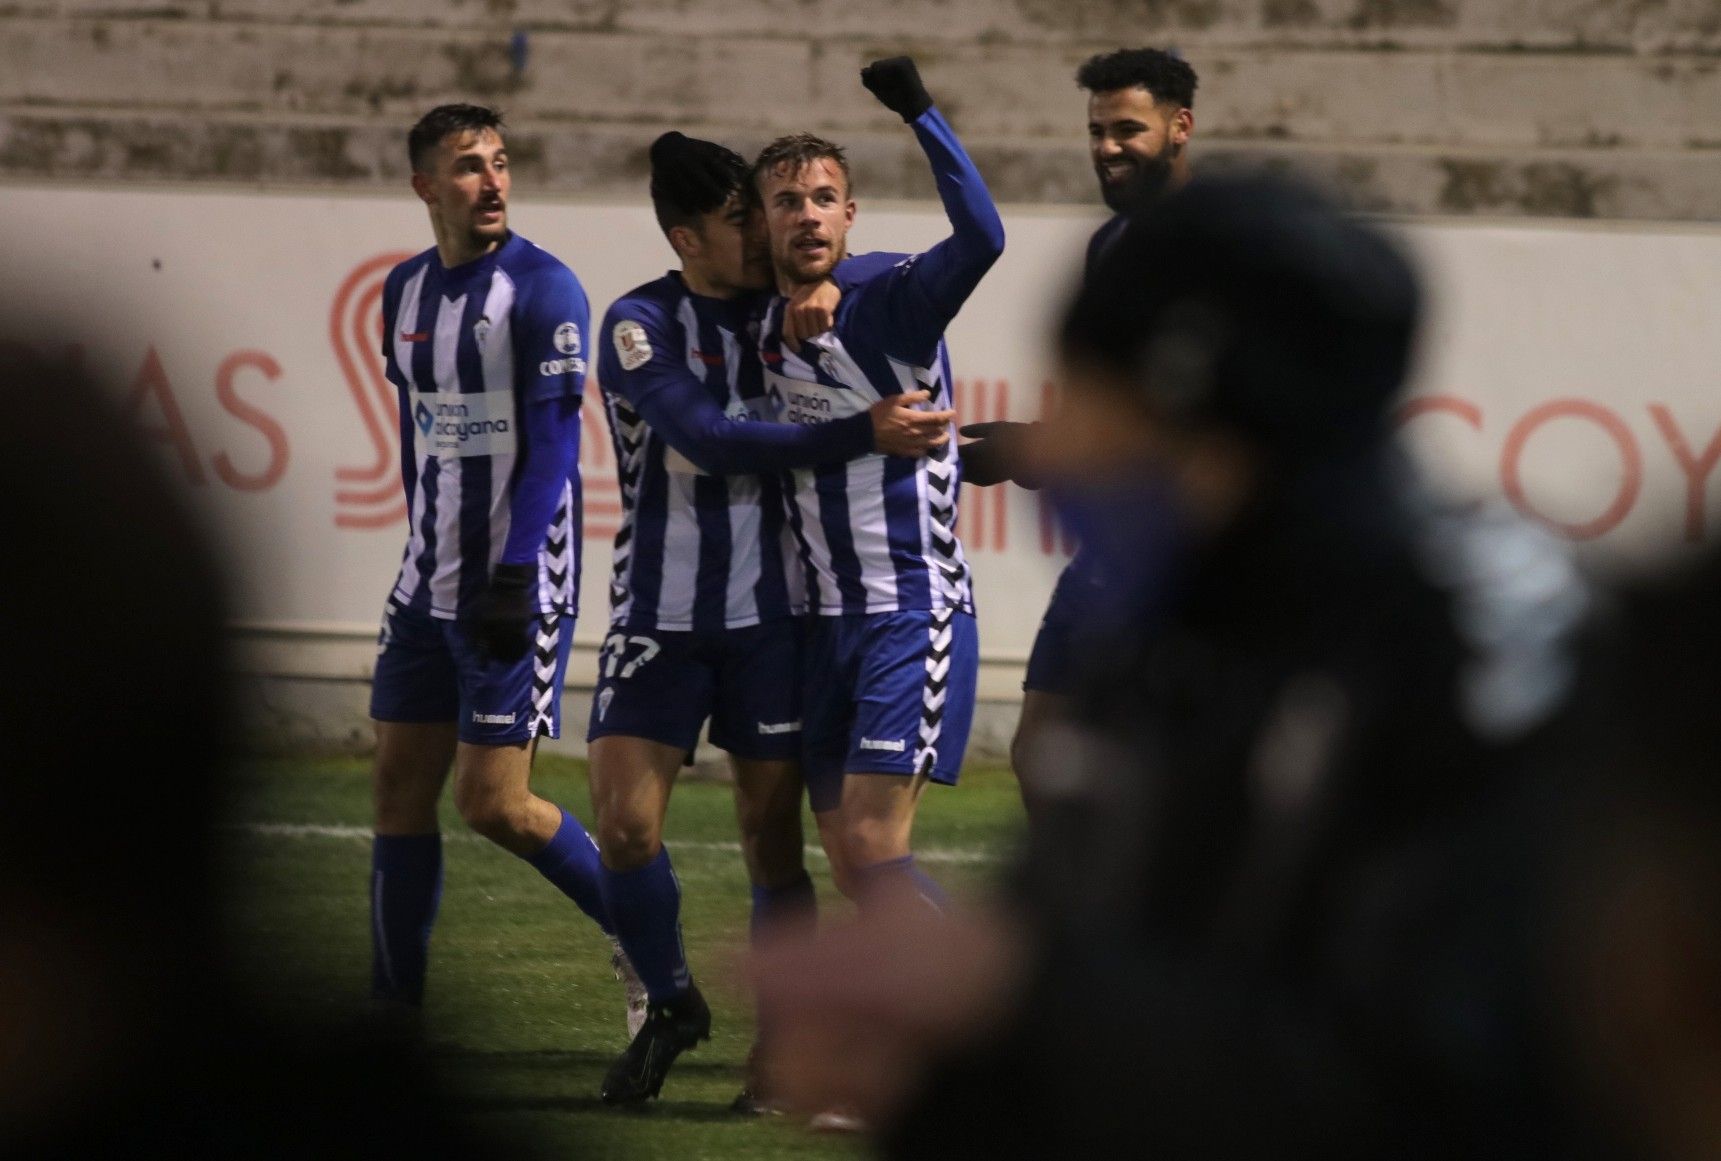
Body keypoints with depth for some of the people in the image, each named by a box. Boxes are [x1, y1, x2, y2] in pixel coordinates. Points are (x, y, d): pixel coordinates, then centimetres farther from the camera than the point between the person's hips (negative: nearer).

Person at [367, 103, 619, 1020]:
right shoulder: (405, 291, 11)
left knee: (493, 802, -9)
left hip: (518, 588, -7)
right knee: (400, 787, 5)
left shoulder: (541, 289, -10)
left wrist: (514, 575, -21)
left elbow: (553, 439, -14)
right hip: (429, 583, 7)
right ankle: (394, 1008, 11)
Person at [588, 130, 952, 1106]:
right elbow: (713, 440, -20)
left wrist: (821, 290, -7)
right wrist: (866, 434, -27)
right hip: (661, 615, -2)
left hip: (770, 614, 2)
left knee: (774, 835, 1)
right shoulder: (643, 324, -7)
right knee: (625, 822, -10)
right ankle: (672, 1007, 14)